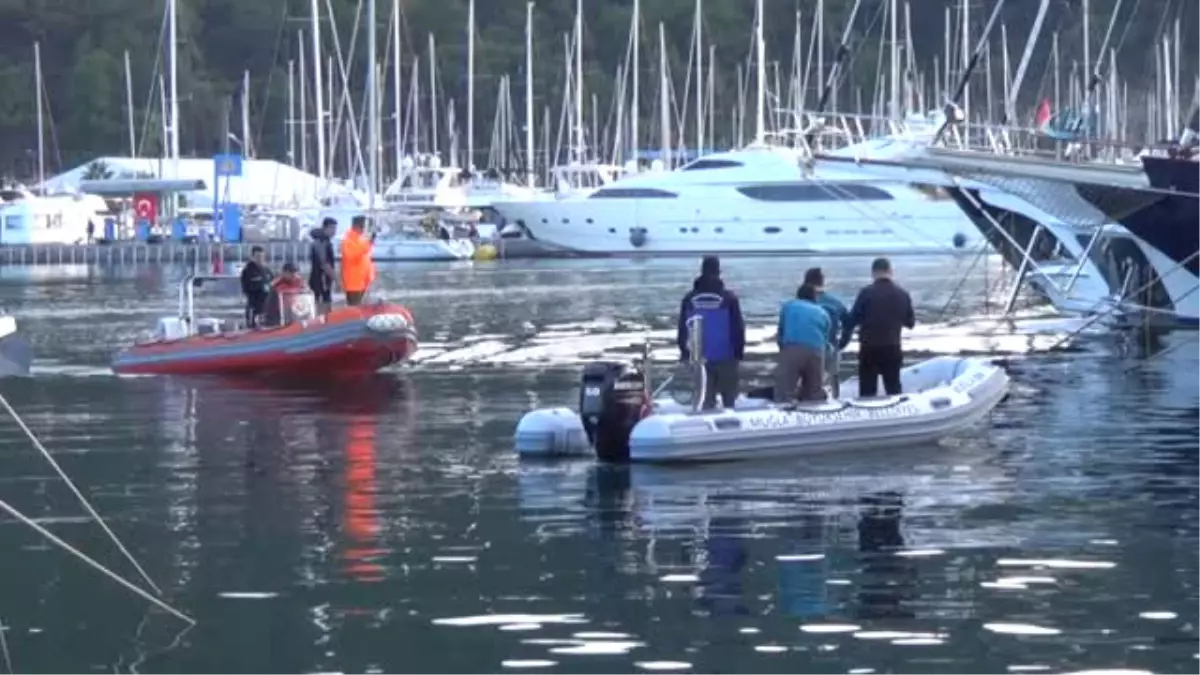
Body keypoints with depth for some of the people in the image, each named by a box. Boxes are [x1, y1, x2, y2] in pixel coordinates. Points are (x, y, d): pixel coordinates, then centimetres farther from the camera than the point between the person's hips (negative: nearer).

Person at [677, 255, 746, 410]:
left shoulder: (689, 299, 0)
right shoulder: (729, 298, -8)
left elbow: (682, 330, 6)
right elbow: (738, 328, -6)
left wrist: (684, 352, 14)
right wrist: (739, 352, 2)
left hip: (700, 358, 2)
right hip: (725, 357, -2)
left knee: (706, 399, 7)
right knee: (729, 398, 7)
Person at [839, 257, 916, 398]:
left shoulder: (866, 293, -10)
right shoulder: (902, 294, 2)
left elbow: (852, 320, -10)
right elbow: (910, 322, 11)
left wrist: (842, 343, 0)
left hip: (869, 349, -3)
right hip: (893, 348, 3)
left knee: (867, 391, 2)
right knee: (893, 389, 11)